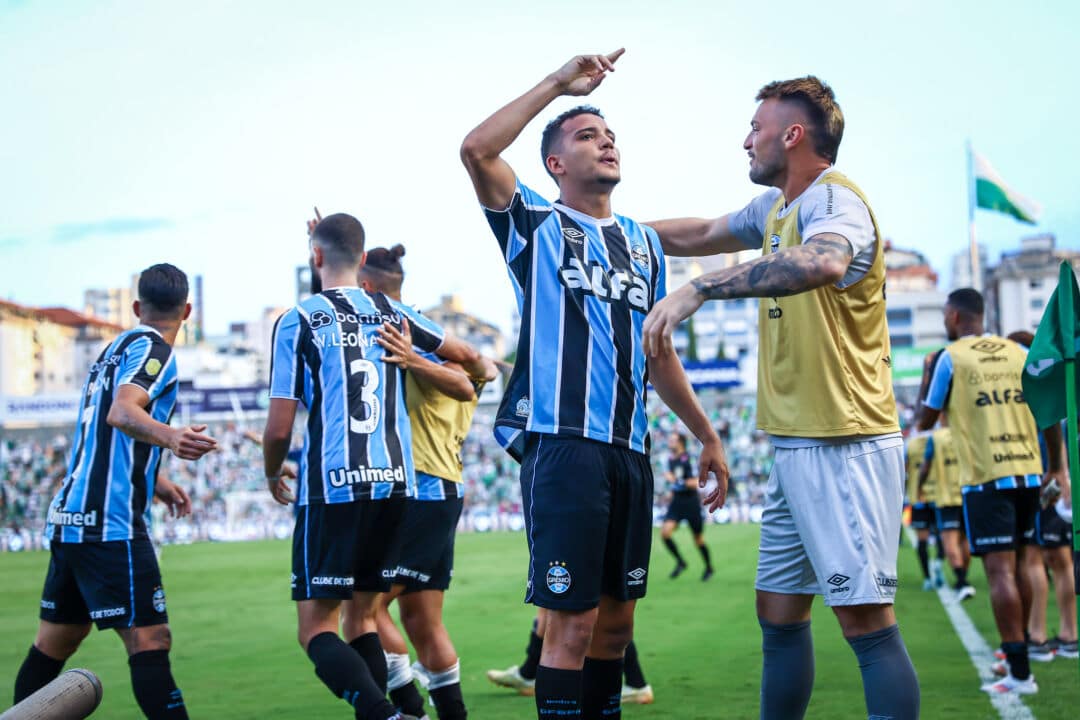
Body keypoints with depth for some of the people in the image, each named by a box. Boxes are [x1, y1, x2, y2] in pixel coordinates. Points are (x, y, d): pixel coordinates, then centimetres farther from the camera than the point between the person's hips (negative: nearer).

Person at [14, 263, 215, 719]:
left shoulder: (113, 349, 21)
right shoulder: (152, 349, -6)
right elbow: (123, 412, -25)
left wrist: (155, 484, 42)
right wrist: (171, 437, -44)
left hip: (67, 516, 9)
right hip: (111, 523, -9)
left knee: (54, 643, 17)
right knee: (149, 642, -13)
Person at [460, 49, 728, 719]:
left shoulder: (643, 242, 20)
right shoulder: (536, 223, 4)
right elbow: (477, 150, -14)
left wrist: (707, 435, 23)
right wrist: (557, 83, -9)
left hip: (630, 449, 6)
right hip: (563, 444, -6)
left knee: (616, 620, 10)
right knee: (572, 623, -8)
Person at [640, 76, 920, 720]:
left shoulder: (835, 201, -14)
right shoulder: (776, 208, 16)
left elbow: (823, 262, -38)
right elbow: (695, 236, 32)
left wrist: (699, 290, -39)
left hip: (844, 446, -10)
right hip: (797, 446, 10)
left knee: (866, 620, -11)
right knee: (779, 613, 15)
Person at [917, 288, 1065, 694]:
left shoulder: (951, 357, -3)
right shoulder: (1019, 353, 9)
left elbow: (927, 419, 3)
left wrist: (918, 425, 26)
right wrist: (1056, 466, 19)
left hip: (986, 478, -5)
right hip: (1028, 473, 5)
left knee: (1000, 571, -6)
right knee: (1018, 566, 17)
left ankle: (1020, 673, -10)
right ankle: (1018, 654, 29)